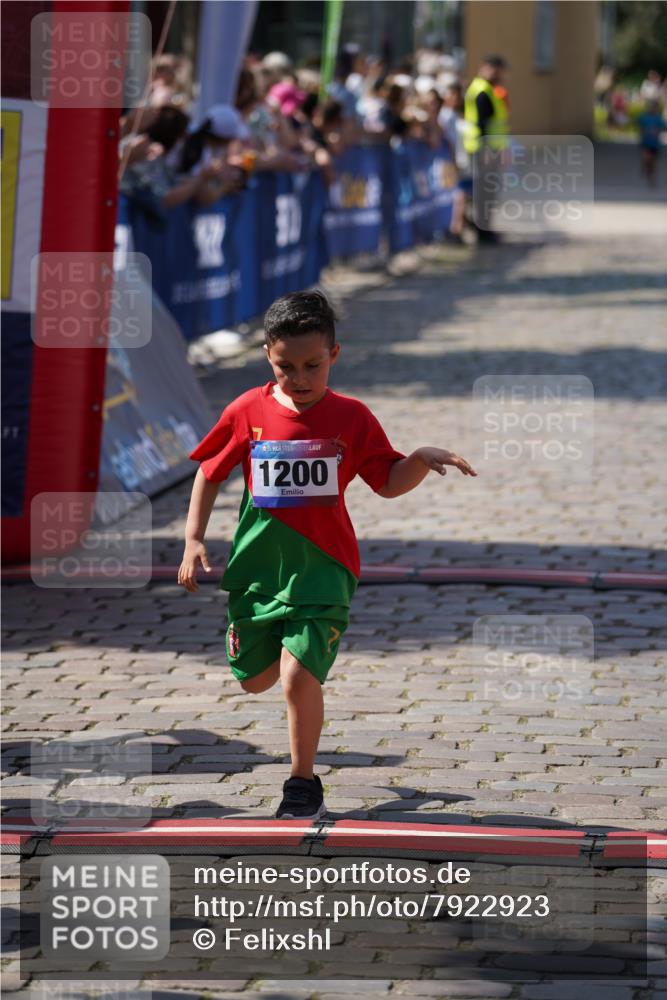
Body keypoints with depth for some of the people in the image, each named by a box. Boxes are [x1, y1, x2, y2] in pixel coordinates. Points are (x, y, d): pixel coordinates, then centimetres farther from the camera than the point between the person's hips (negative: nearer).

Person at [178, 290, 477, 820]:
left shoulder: (351, 417, -5)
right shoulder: (247, 412, -2)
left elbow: (389, 482, 2)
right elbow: (210, 474, 10)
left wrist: (421, 459, -18)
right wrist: (194, 542, 4)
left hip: (321, 570, -3)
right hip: (257, 568, 3)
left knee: (299, 676, -17)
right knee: (255, 678, 15)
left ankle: (304, 784, 3)